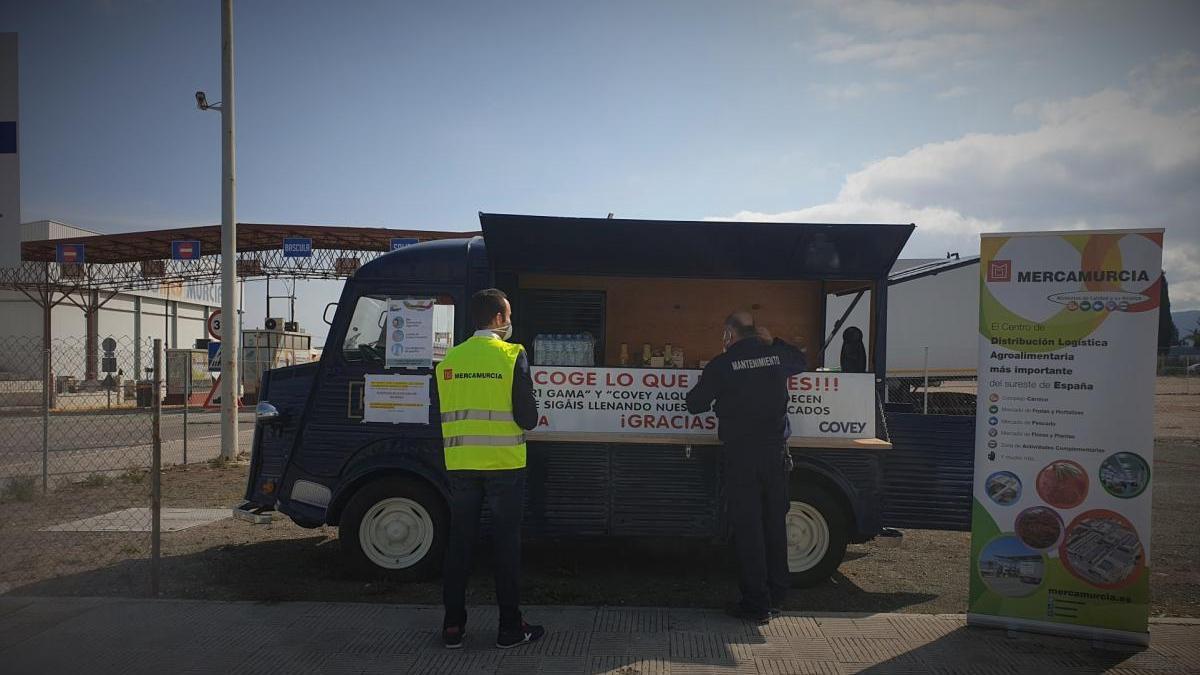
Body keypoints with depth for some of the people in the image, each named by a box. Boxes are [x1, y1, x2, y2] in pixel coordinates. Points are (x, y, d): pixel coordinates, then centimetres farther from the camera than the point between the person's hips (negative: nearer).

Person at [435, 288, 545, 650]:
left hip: (460, 465, 4)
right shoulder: (512, 356, -10)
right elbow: (527, 418, -11)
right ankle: (510, 627, 15)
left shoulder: (449, 359, 3)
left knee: (459, 543, 12)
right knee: (506, 544, 7)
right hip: (504, 465, -3)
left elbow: (444, 416, 9)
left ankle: (453, 626, 19)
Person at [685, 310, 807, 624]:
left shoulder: (721, 365, -8)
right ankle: (776, 596, 24)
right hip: (775, 451, 4)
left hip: (741, 452, -4)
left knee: (747, 526, 2)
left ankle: (756, 603, 6)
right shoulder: (776, 355, 5)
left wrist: (707, 385, 19)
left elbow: (695, 404, 1)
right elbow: (801, 361, 28)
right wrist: (774, 342, 26)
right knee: (774, 522, 14)